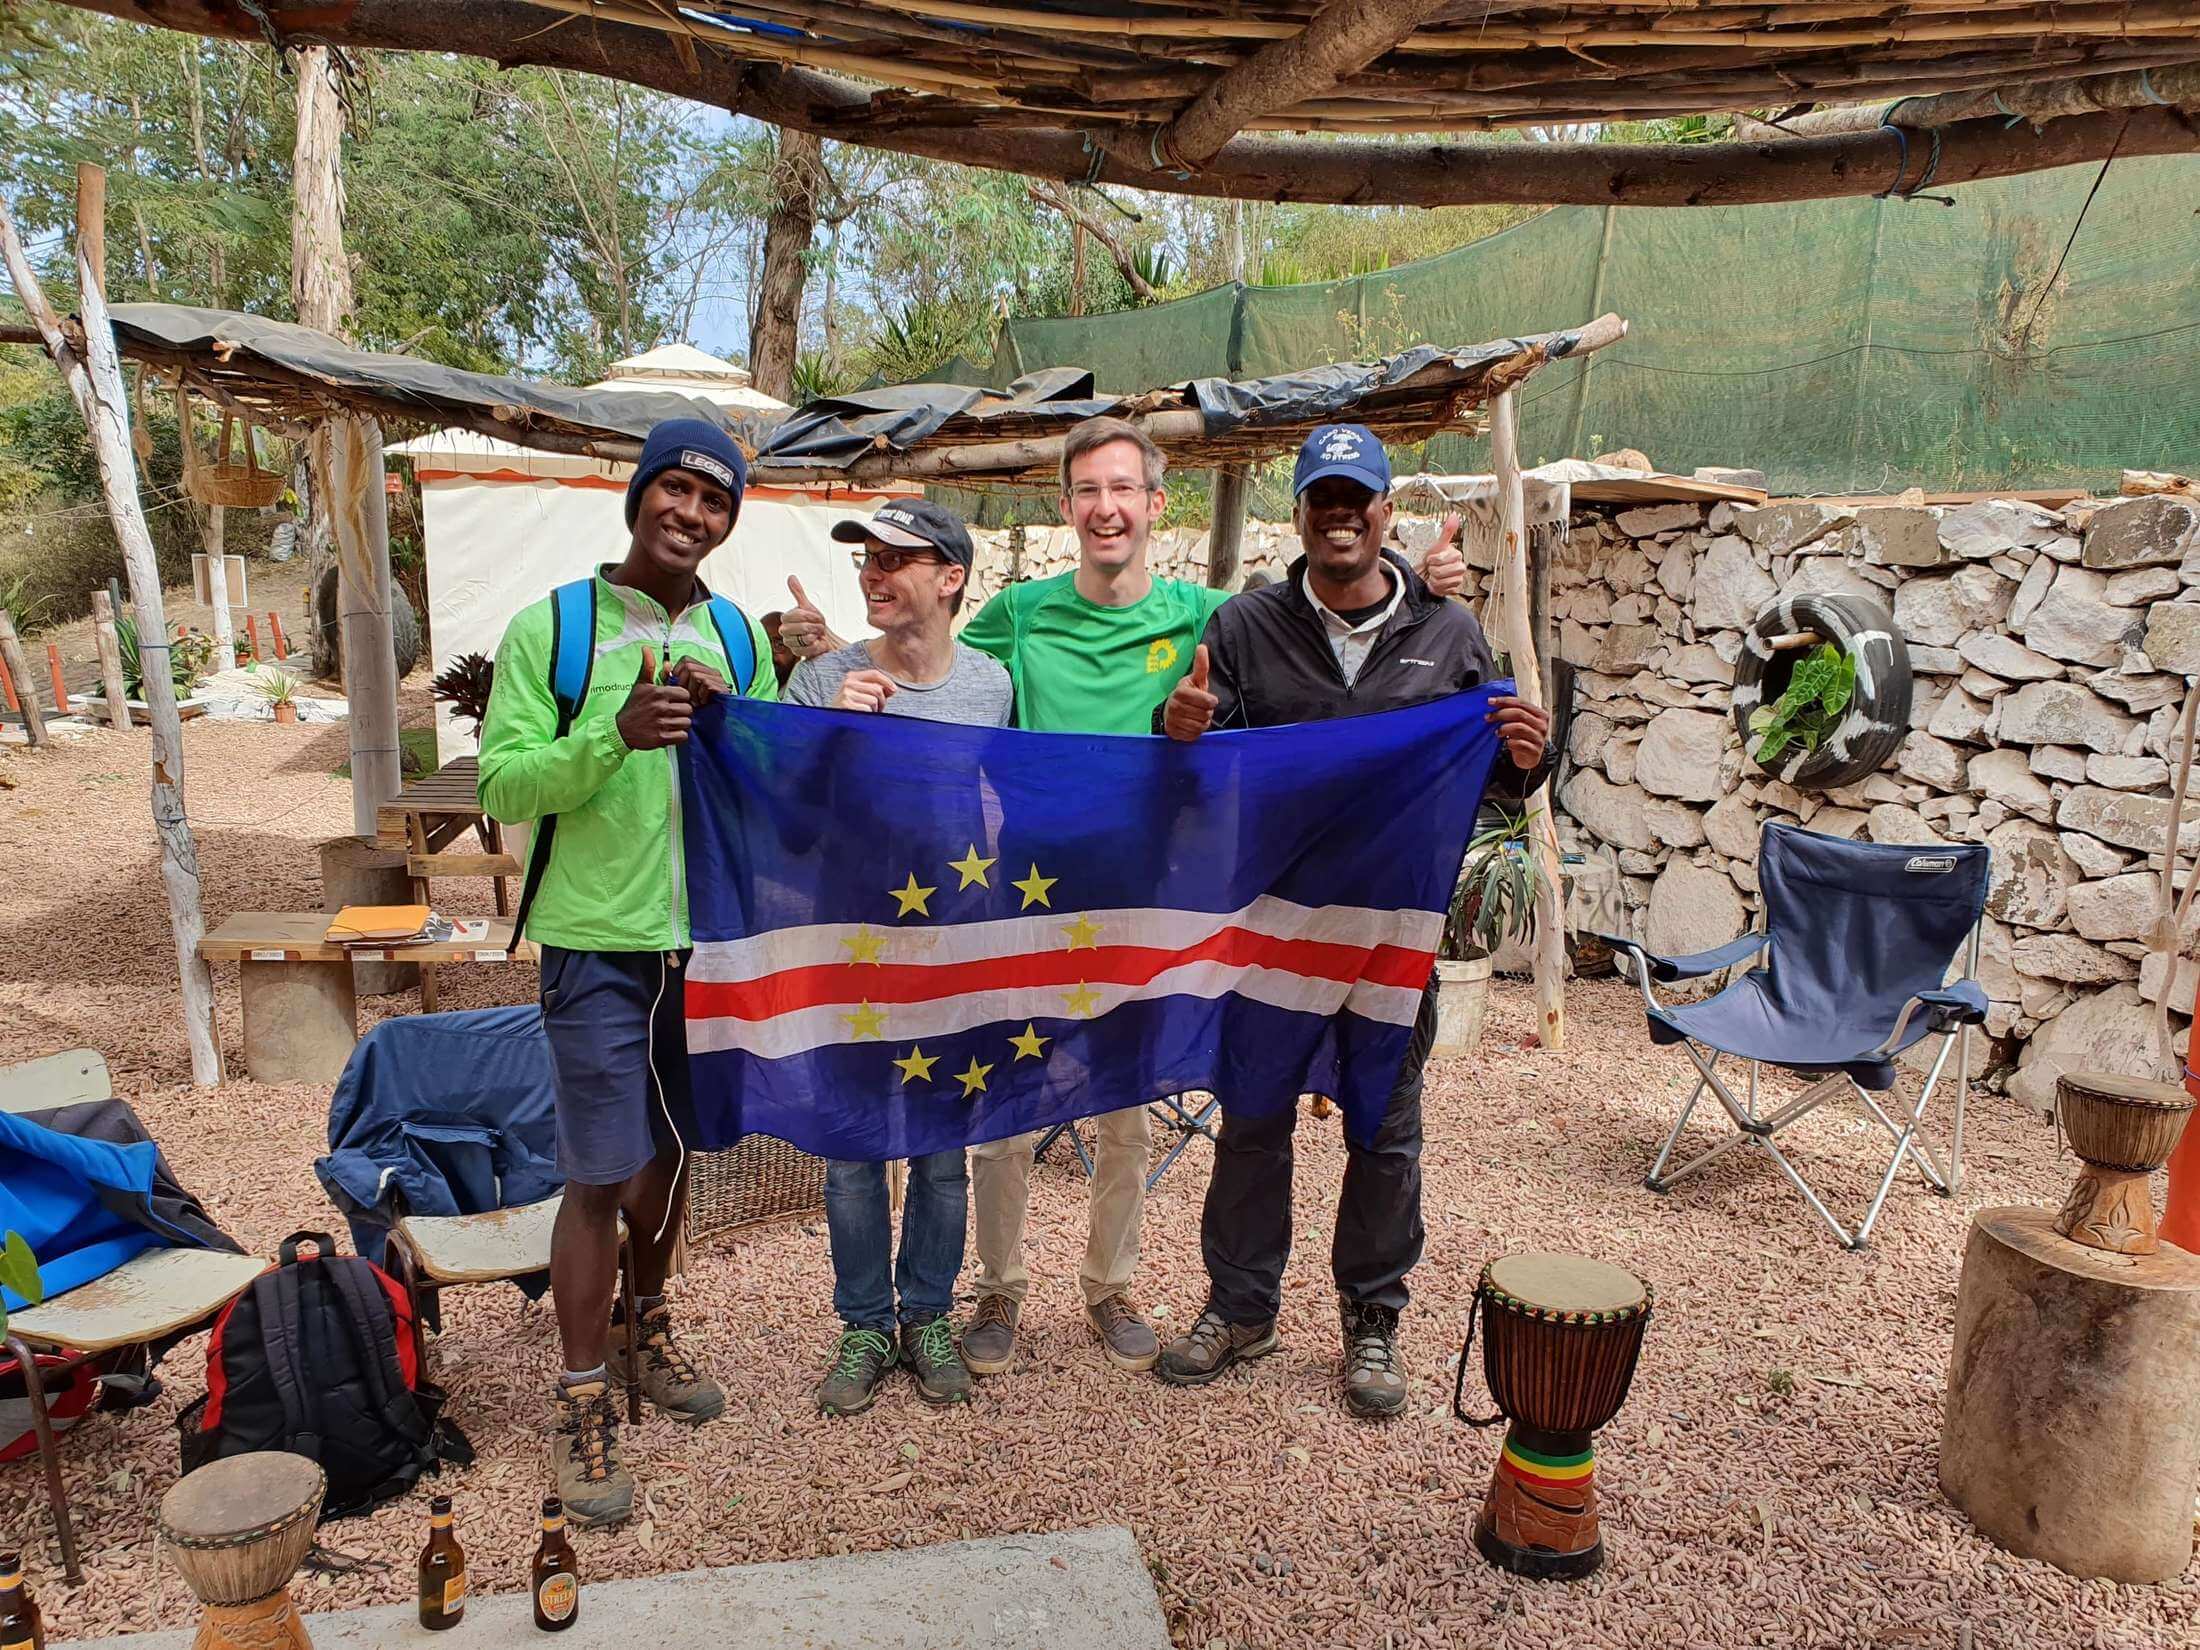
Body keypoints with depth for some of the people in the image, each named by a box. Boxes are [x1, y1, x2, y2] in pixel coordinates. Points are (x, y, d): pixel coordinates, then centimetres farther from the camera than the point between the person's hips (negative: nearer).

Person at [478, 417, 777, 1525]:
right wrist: (615, 734, -27)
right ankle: (582, 1402, 17)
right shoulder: (549, 628, -6)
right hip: (598, 944, -4)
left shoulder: (738, 638, 5)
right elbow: (500, 783, -12)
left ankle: (646, 1330, 41)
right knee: (600, 1175, -1)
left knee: (670, 1149, 19)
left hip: (708, 936, 4)